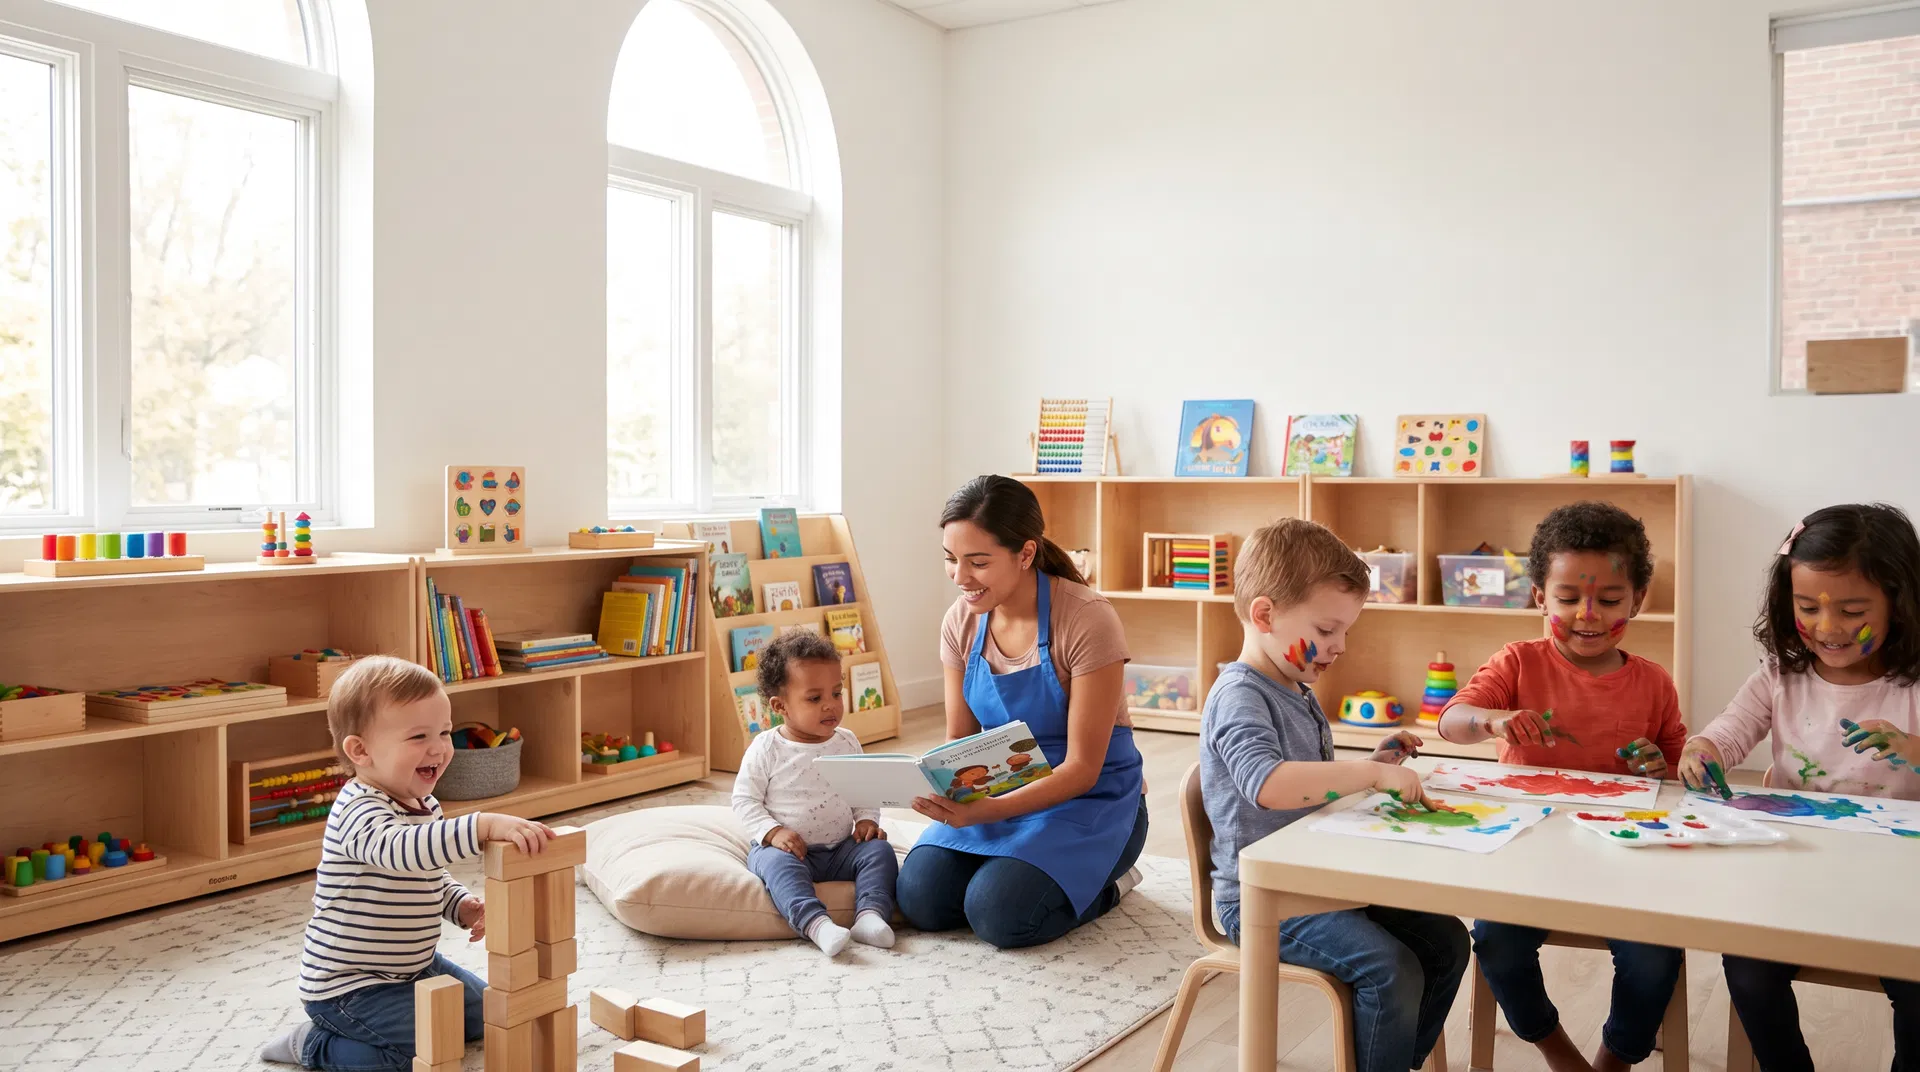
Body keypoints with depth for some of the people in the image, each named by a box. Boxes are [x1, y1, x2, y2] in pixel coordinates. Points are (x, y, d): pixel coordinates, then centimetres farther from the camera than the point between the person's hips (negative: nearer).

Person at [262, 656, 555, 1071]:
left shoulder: (424, 805, 2)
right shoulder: (359, 811, -28)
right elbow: (400, 848, -51)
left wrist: (462, 905, -5)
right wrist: (486, 825, -62)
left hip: (413, 965, 9)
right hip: (348, 985, -9)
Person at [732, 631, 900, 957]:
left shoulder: (846, 742, 6)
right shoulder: (766, 749, -6)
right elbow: (744, 800, -5)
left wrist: (867, 820, -4)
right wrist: (773, 832, -19)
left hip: (841, 849, 4)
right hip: (787, 847, -4)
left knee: (879, 850, -18)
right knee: (778, 863, -34)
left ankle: (870, 915, -32)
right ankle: (816, 924, -51)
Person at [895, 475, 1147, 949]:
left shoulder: (1088, 621, -22)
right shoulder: (962, 622, -4)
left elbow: (1082, 768, -21)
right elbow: (959, 743, 3)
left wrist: (985, 811, -35)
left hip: (1090, 800, -5)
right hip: (998, 792, 5)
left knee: (998, 914, -25)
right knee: (920, 899, -16)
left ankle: (1103, 884, 4)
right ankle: (1016, 865, 12)